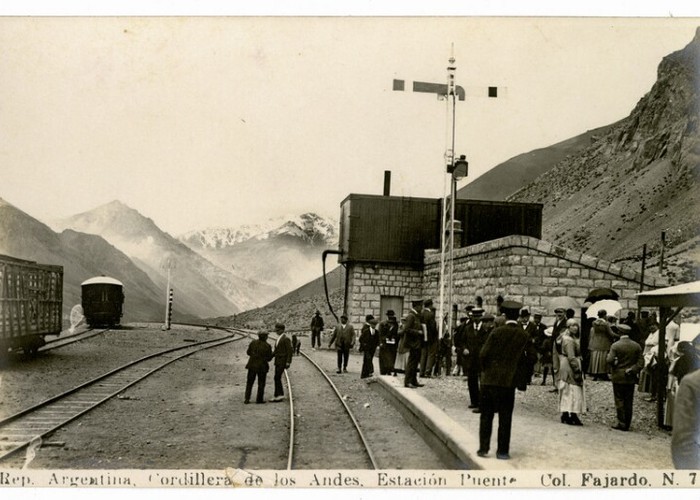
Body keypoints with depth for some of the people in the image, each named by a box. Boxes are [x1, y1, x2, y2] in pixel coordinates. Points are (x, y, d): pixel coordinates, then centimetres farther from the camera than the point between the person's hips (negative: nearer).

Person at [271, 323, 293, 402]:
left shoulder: (286, 339, -12)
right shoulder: (279, 338, 16)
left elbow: (290, 351, -16)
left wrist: (288, 362, -21)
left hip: (283, 361, -9)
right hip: (278, 361, 9)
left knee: (277, 378, -12)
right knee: (277, 378, 7)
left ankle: (277, 396, -11)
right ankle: (280, 395, 11)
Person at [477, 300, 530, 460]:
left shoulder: (497, 332, -8)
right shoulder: (524, 336, -4)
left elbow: (483, 354, -9)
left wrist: (485, 370, 6)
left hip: (489, 379, 0)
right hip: (509, 381, 1)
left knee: (486, 415, 10)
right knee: (505, 417, 8)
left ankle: (483, 448, 11)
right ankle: (502, 451, 10)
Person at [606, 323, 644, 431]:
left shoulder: (615, 346, -11)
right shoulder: (636, 346, 2)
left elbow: (610, 360, -18)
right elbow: (641, 363, -2)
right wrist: (631, 370, -3)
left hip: (618, 377, -4)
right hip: (631, 378, 4)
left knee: (619, 401, 3)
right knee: (629, 402, 9)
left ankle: (622, 423, 1)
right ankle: (627, 424, 12)